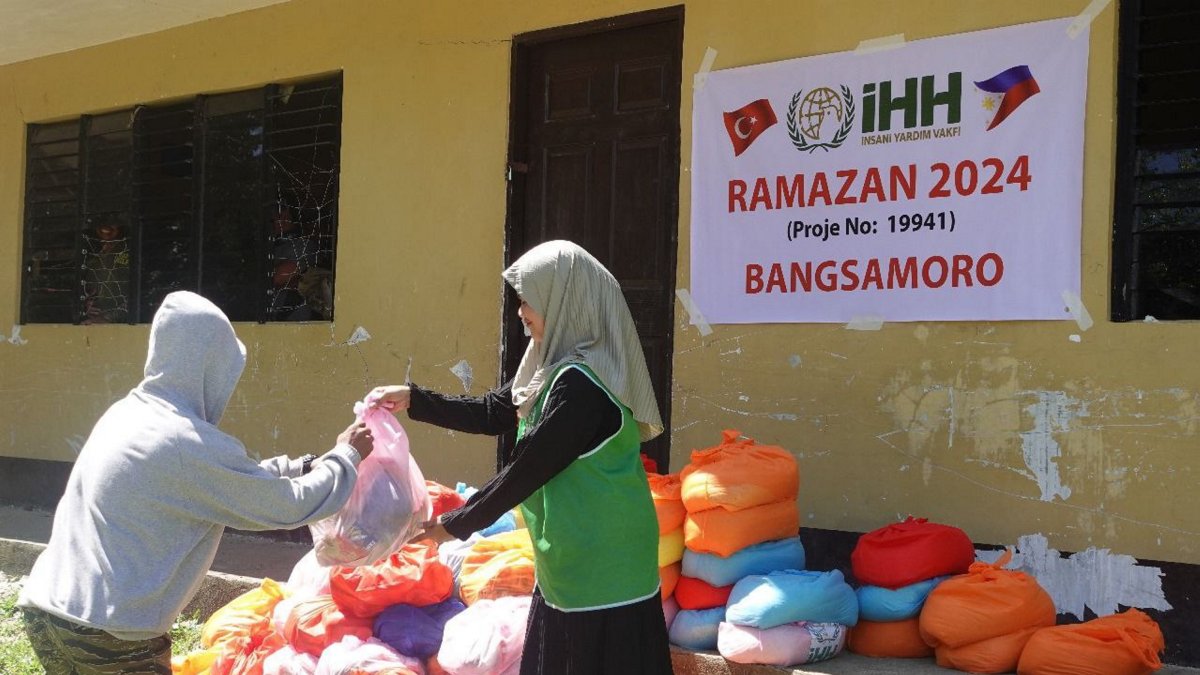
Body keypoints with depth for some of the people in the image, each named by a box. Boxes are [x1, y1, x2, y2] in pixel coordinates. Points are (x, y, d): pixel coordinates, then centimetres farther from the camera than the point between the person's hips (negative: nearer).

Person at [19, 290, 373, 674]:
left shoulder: (128, 413, 9)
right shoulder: (193, 445, -16)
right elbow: (288, 507, -5)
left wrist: (308, 466, 23)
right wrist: (347, 456, 10)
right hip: (109, 635, -8)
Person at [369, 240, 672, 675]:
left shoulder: (582, 382, -23)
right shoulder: (558, 368, 9)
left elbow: (527, 468, -20)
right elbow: (492, 413, 17)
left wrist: (456, 524, -11)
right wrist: (413, 400, 11)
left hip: (600, 565, -10)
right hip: (575, 558, 10)